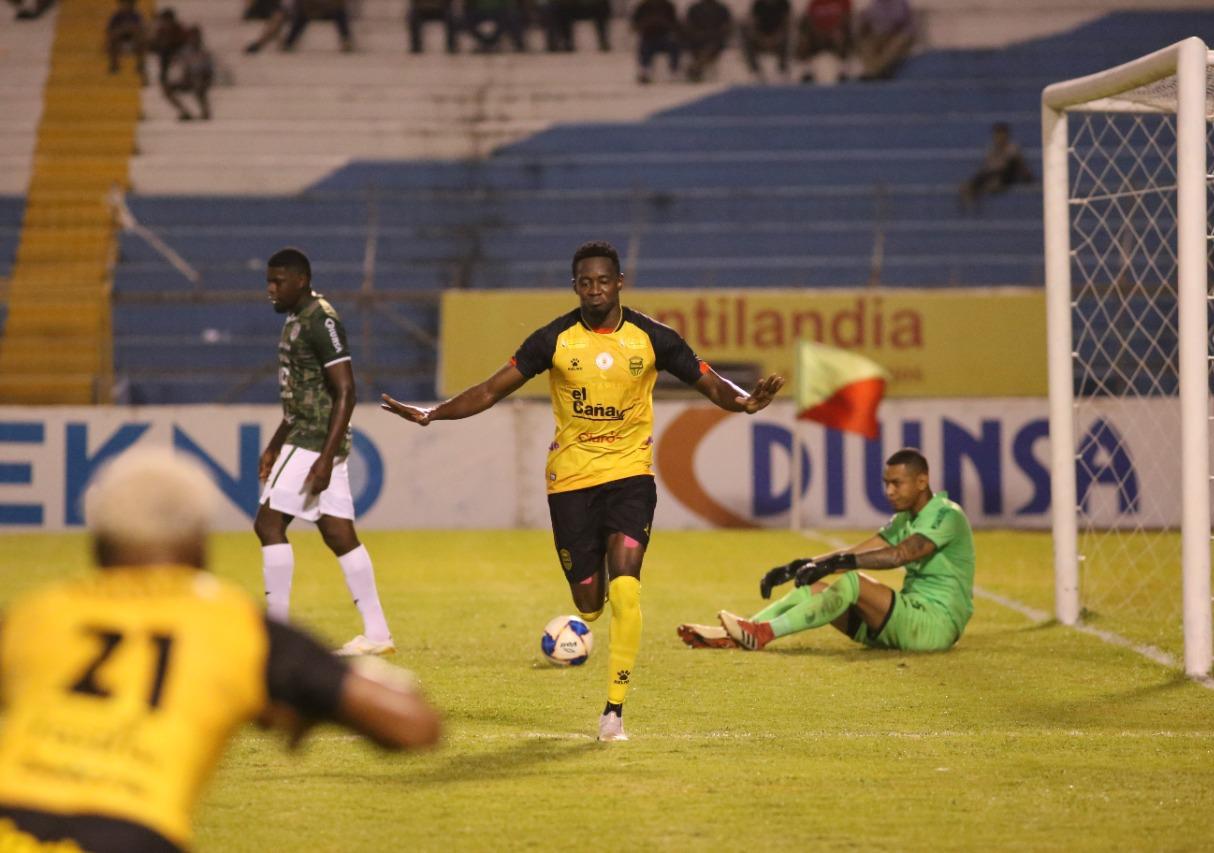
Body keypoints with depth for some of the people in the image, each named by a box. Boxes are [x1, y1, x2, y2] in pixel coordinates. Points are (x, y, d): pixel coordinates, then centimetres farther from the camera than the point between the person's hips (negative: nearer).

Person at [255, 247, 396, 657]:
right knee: (339, 535, 8)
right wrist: (275, 445, 26)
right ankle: (377, 634, 9)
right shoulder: (296, 320, 15)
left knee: (269, 523, -9)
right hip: (304, 440, 10)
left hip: (316, 443, -10)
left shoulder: (321, 322, -16)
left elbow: (345, 392, -20)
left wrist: (326, 458, -24)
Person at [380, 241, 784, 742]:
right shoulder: (555, 339, -3)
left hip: (630, 474, -1)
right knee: (588, 602, 0)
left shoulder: (651, 339, -3)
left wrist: (742, 401, -23)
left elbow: (710, 384, 0)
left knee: (624, 585, -20)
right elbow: (492, 390, -1)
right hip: (570, 479, 1)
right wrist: (432, 414, -13)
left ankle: (615, 709, -14)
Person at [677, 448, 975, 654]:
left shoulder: (946, 515, -11)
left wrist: (838, 562, -37)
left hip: (937, 622, -9)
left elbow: (900, 554, -28)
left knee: (852, 583, -29)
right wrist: (797, 567, -4)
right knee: (813, 589, -5)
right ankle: (729, 635, -19)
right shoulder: (905, 519, 18)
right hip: (909, 617, 9)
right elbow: (856, 553, 10)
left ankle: (763, 633, -35)